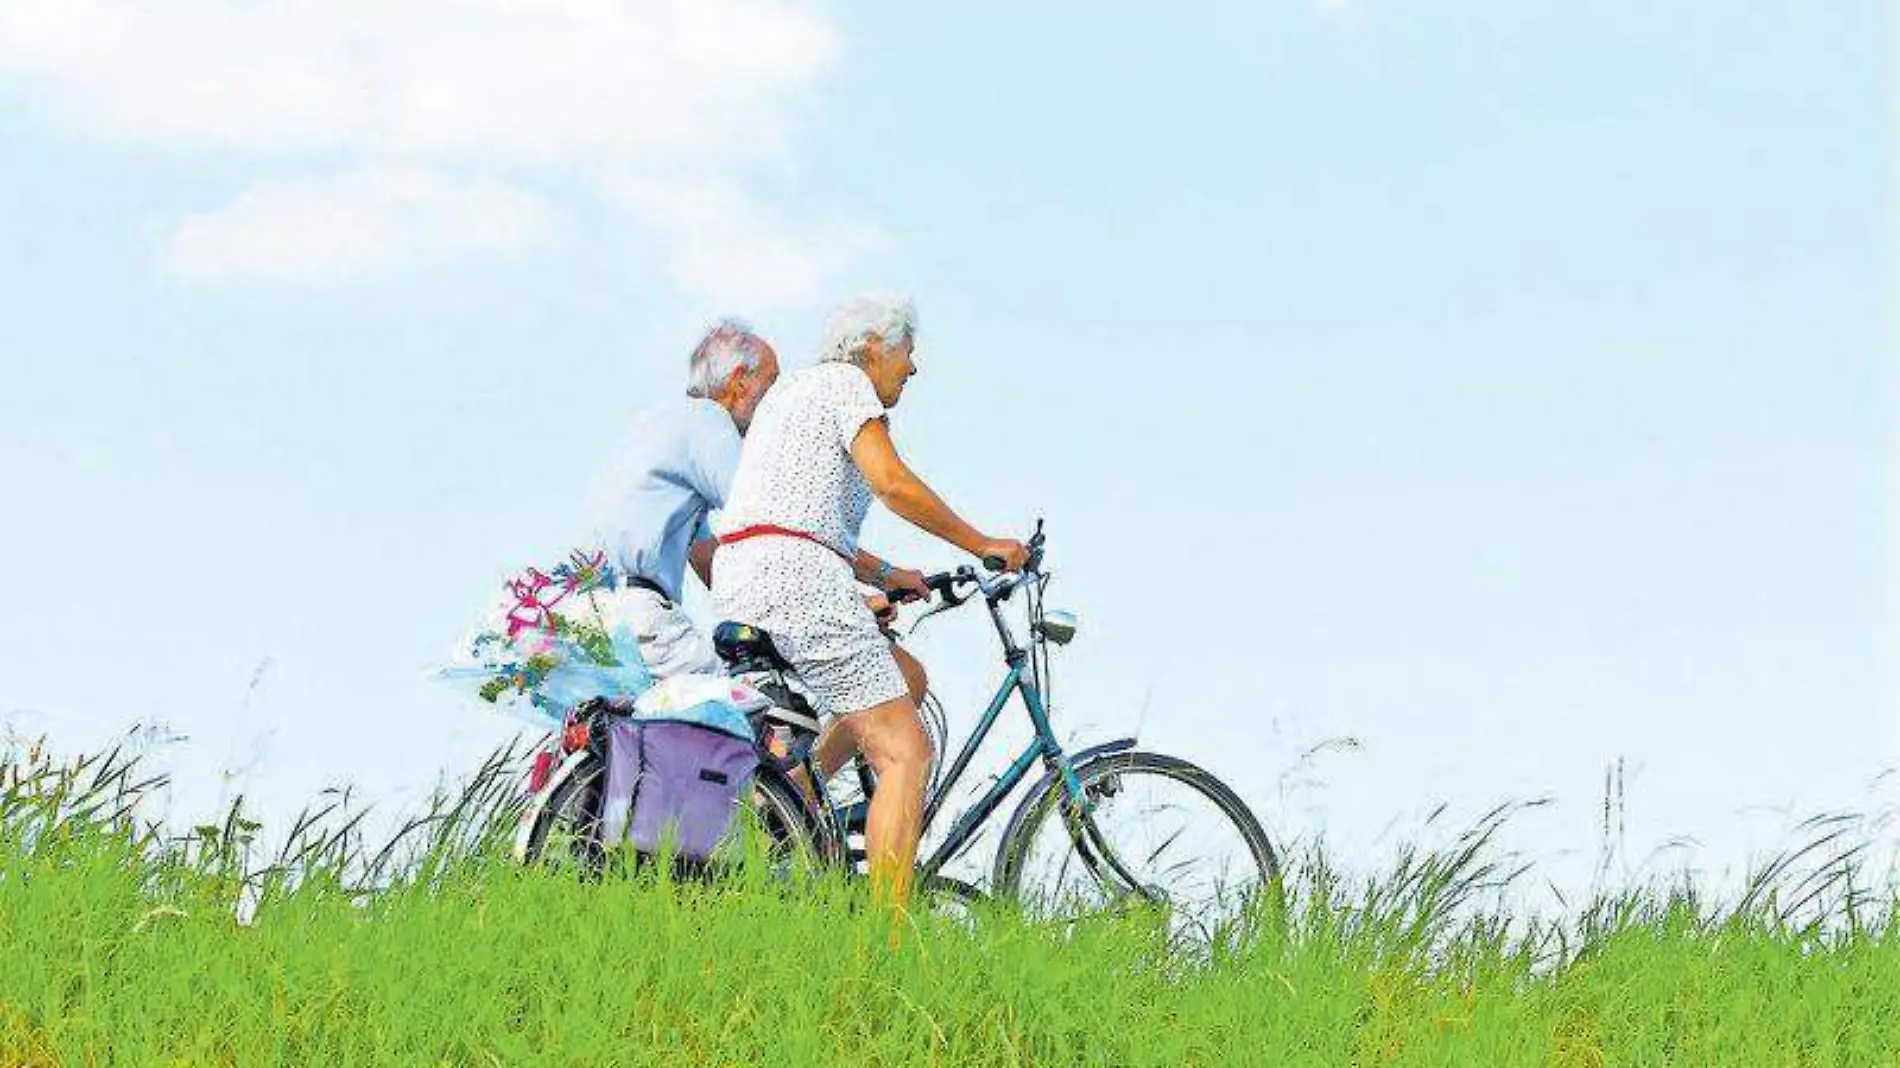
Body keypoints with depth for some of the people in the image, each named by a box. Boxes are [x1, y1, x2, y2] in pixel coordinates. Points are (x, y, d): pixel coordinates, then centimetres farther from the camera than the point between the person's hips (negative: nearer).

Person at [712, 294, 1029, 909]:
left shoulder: (798, 389, 29)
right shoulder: (845, 382, 1)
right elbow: (893, 484, -12)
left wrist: (883, 574, 31)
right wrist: (982, 545, -4)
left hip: (741, 589, 10)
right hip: (795, 579, -10)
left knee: (907, 679, 23)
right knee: (906, 752, -11)